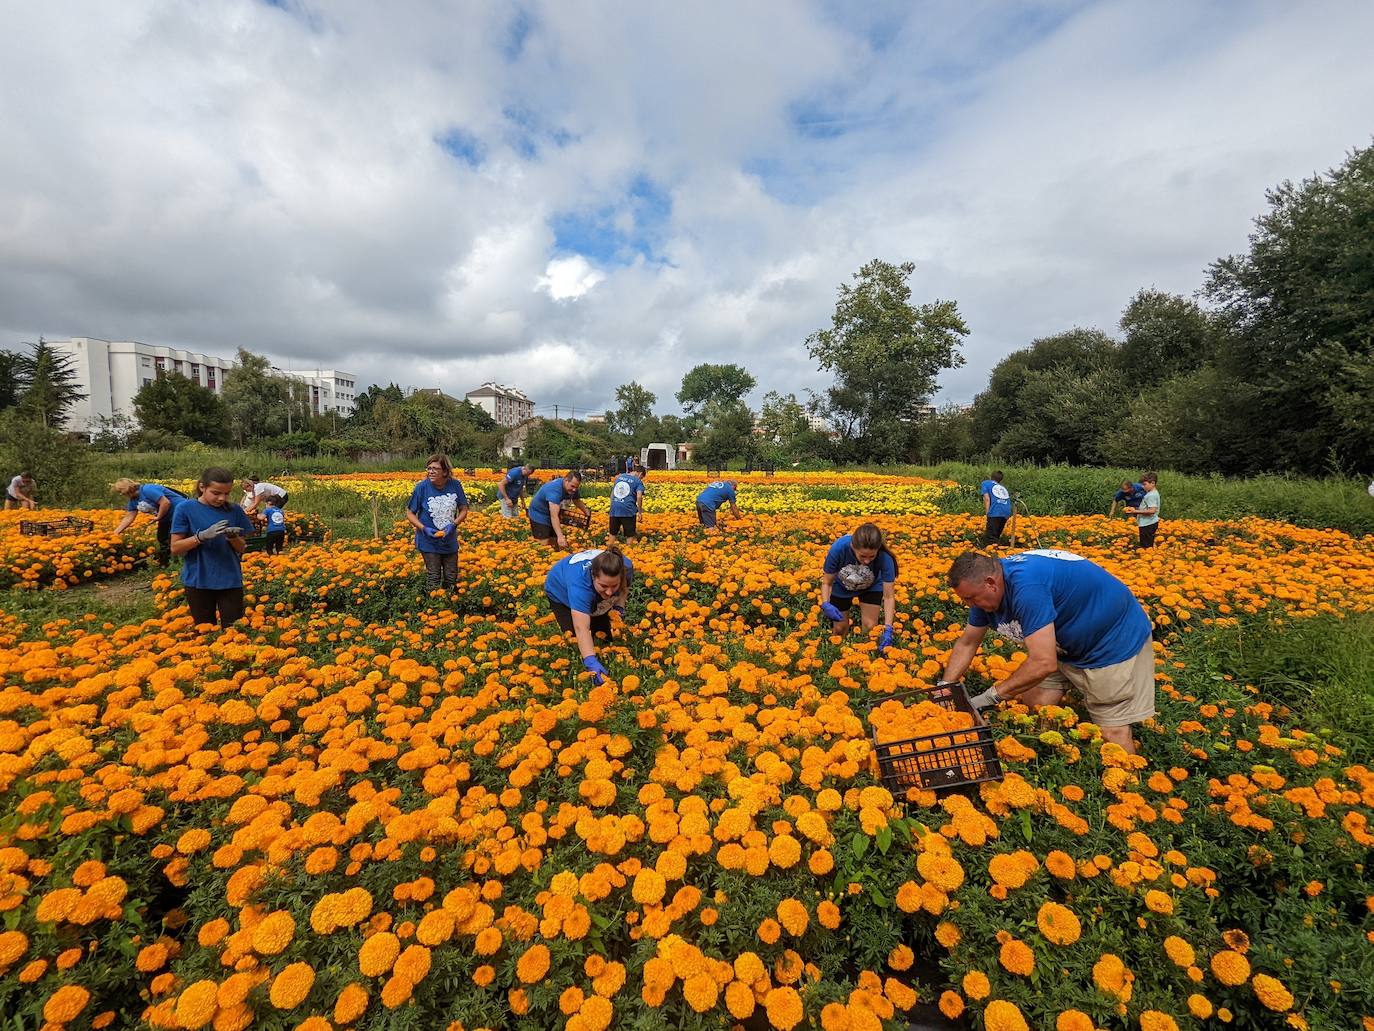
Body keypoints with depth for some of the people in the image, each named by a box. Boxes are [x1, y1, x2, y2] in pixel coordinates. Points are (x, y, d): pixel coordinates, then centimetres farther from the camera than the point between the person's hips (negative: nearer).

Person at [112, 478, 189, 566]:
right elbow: (128, 518, 11)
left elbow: (166, 503, -30)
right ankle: (163, 564, 29)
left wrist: (158, 517, -18)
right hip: (167, 518, 11)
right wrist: (115, 533, 6)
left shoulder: (147, 490, -21)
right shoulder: (134, 500, 9)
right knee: (162, 538, 17)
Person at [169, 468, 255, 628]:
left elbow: (241, 549, 4)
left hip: (230, 580, 1)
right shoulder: (185, 508, -5)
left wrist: (233, 537, -17)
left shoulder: (234, 510, 0)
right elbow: (175, 548, -5)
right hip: (198, 581, -1)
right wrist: (202, 535, -21)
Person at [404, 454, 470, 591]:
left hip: (450, 541, 2)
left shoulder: (455, 485, -10)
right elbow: (410, 513, -5)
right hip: (429, 541, -2)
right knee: (433, 578, 6)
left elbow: (464, 510, -1)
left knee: (451, 577, 13)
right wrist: (424, 528, -20)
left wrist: (453, 524, -18)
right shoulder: (422, 487, -15)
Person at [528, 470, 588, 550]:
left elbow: (577, 501, 14)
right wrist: (560, 536, -54)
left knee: (556, 543, 5)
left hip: (550, 514, 8)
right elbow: (554, 516, -45)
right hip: (539, 515, -8)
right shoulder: (555, 489, -36)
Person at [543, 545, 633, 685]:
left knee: (606, 634, 1)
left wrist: (619, 606, -20)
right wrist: (591, 662, -66)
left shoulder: (626, 567, -34)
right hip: (562, 593, -4)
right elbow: (581, 628, -55)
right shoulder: (580, 582, -48)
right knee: (575, 638, -12)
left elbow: (625, 587, -6)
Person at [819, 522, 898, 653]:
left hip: (871, 587, 0)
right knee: (839, 630, 5)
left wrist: (888, 630, -41)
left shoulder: (884, 557, -38)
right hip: (842, 586, 0)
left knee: (870, 628, -8)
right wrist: (825, 604, -41)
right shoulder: (838, 549, -39)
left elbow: (888, 596, -31)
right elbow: (827, 582, -24)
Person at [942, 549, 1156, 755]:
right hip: (1067, 645, 8)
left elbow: (1044, 663, -37)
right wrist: (944, 687, -7)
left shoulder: (1025, 586, -37)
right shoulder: (987, 589, -10)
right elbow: (966, 644, 2)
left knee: (1113, 732, -7)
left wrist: (992, 695, -26)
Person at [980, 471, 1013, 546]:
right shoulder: (1003, 488, 34)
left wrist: (987, 514, -2)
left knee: (990, 539, -5)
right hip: (1007, 512, 6)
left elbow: (987, 499, 3)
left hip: (995, 512, -6)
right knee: (996, 536, 18)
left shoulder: (986, 483, 19)